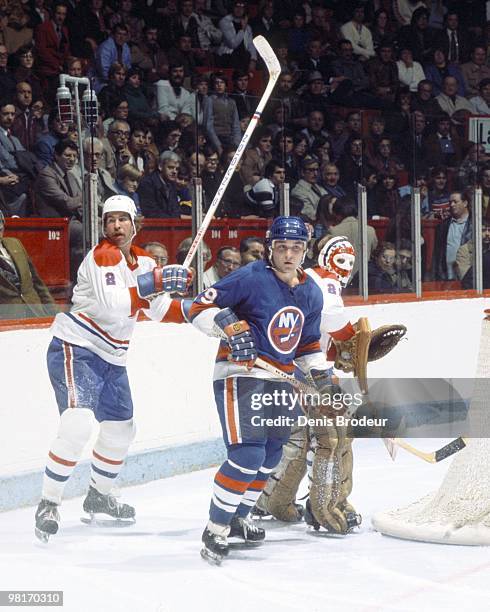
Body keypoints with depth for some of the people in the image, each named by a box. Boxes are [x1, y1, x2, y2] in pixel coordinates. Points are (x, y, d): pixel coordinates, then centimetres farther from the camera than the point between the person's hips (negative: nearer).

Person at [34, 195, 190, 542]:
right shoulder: (101, 257, -15)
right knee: (78, 424, -24)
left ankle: (99, 496, 40)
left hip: (112, 359, 9)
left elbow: (160, 310, 14)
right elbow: (112, 303, -30)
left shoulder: (144, 262, 9)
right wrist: (153, 282, -35)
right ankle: (49, 504, -17)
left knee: (121, 430, 18)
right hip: (75, 348, -9)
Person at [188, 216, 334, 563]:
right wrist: (229, 325, -31)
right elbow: (201, 306, -16)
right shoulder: (251, 278, -15)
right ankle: (216, 530, -8)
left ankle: (238, 518, 36)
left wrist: (321, 372, 11)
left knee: (271, 455, 16)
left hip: (279, 379, 8)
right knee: (247, 454, -18)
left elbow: (308, 340, 22)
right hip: (240, 374, -8)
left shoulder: (312, 293, 8)